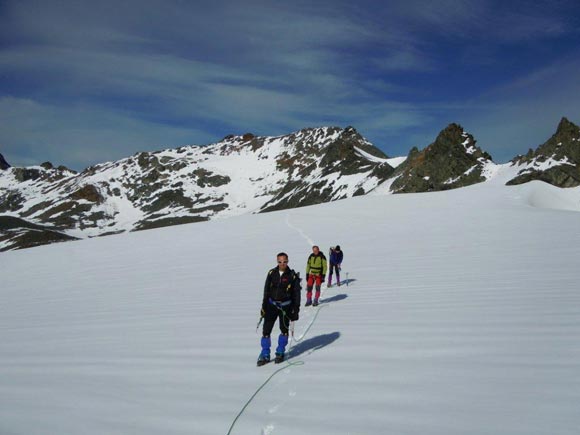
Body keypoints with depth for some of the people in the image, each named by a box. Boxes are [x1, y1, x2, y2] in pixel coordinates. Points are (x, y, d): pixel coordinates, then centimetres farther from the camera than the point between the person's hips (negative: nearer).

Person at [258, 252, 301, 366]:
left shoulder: (292, 276, -7)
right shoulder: (272, 273, -2)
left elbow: (296, 294, -2)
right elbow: (266, 290, 6)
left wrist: (295, 310, -5)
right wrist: (264, 306, 4)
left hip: (286, 306, -1)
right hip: (272, 304, 1)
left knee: (284, 329, 10)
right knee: (266, 330, -3)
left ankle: (280, 352, 28)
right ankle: (265, 355, 8)